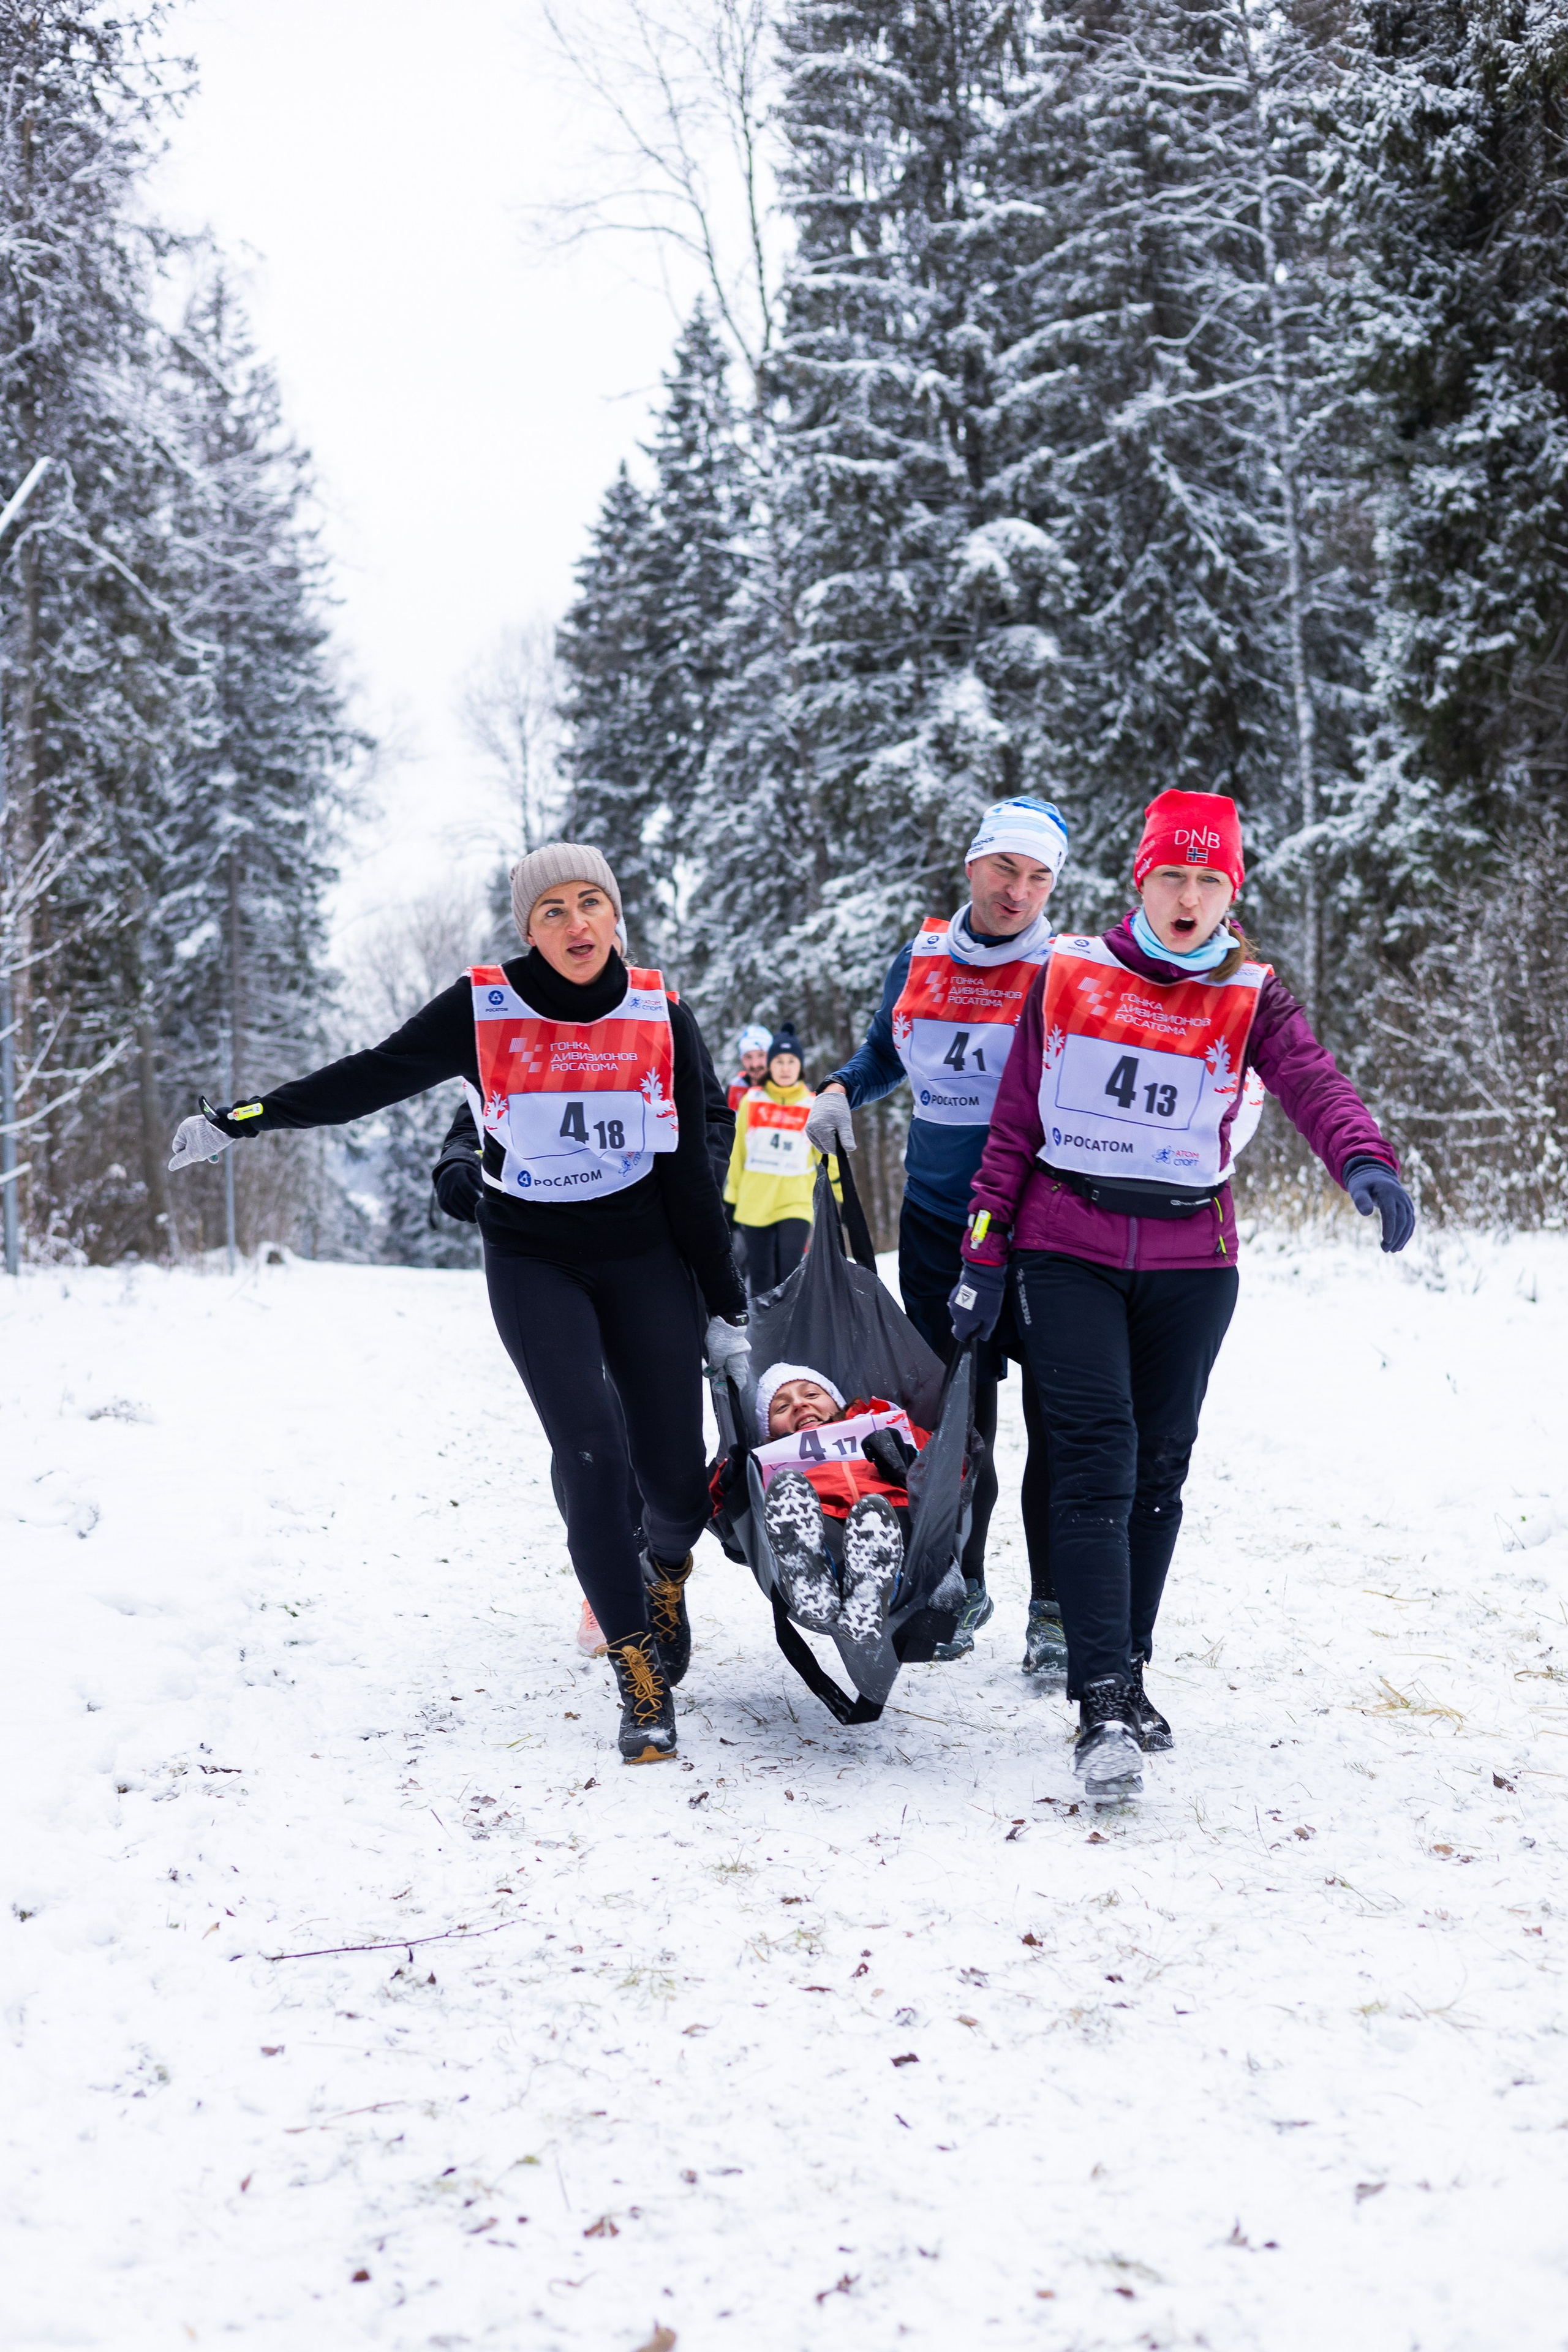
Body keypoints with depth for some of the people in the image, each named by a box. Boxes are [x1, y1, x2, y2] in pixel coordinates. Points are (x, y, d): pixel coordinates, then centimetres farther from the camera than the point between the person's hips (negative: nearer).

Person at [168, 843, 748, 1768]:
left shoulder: (663, 1018, -2)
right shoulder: (484, 1009, -7)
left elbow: (692, 1173, 3)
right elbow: (374, 1078, 0)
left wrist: (728, 1307, 5)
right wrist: (239, 1120, -1)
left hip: (646, 1261, 1)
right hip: (534, 1264, -1)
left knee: (677, 1480, -5)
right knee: (594, 1457, -17)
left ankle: (667, 1569, 33)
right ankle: (643, 1682, -4)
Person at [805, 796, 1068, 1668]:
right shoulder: (920, 958, 7)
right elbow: (886, 1053, 24)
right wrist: (840, 1092, 5)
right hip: (936, 1222, 4)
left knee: (1057, 1419, -1)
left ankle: (1057, 1608, 9)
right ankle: (959, 1589, 23)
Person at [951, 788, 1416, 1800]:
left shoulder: (1252, 996, 2)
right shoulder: (1069, 975, 3)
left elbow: (1314, 1080, -17)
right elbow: (1015, 1122, 6)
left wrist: (1364, 1159, -38)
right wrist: (985, 1251, 3)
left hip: (1191, 1262, 2)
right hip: (1068, 1252, -2)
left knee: (1158, 1468, 9)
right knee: (1098, 1460, -12)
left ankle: (1128, 1673, 24)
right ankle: (1105, 1703, -15)